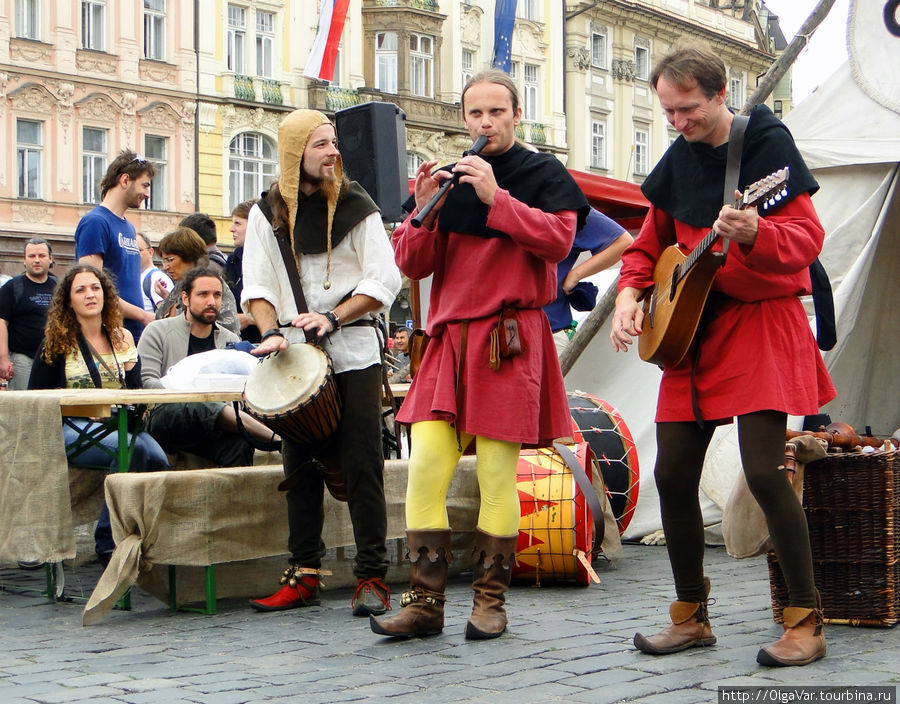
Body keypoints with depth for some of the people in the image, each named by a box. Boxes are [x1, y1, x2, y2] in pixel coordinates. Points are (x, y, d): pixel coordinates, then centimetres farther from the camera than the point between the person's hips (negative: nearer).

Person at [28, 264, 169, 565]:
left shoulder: (121, 338, 14)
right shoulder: (56, 342, 4)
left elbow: (136, 394, 13)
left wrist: (129, 357, -5)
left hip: (117, 425, 4)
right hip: (72, 431, -4)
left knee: (158, 459, -30)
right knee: (132, 449, -34)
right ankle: (108, 543, -23)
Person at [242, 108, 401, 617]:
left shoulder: (356, 206, 2)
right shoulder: (267, 212, 8)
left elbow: (385, 280, -2)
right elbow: (258, 286, 6)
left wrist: (333, 317, -13)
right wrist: (273, 332, -12)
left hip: (354, 351, -3)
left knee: (362, 467, -5)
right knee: (301, 468, 6)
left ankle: (373, 578, -1)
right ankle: (305, 575, 14)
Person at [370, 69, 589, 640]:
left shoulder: (542, 173, 5)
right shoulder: (451, 177, 15)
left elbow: (558, 239, -11)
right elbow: (412, 263, 10)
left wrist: (496, 197, -16)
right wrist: (424, 212, -8)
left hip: (509, 339, -4)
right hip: (450, 337, 4)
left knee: (497, 474, -2)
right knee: (425, 466, -6)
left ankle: (491, 600, 10)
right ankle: (426, 602, 0)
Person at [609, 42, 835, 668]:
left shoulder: (768, 145, -9)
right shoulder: (678, 162, 10)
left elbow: (807, 238, -17)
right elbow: (651, 245, 20)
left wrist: (753, 234, -37)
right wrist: (630, 293, 1)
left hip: (761, 323, -7)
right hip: (692, 329, 7)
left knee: (763, 469, -16)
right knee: (673, 475, 4)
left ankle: (807, 622, -3)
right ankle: (692, 617, 18)